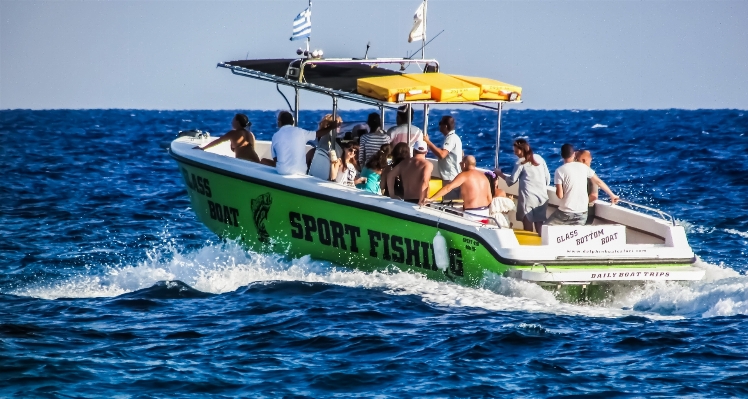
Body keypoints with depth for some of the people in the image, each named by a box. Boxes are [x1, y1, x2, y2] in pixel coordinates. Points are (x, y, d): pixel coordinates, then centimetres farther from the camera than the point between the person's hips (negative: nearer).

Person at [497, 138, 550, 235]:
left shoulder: (521, 162, -5)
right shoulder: (539, 158, 9)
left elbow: (512, 180, -1)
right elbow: (547, 177, 12)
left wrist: (500, 174, 14)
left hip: (528, 197, -5)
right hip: (542, 197, 5)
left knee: (528, 228, -1)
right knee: (540, 228, 4)